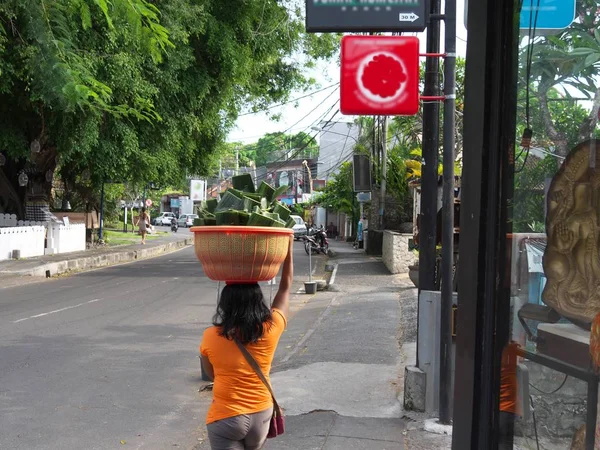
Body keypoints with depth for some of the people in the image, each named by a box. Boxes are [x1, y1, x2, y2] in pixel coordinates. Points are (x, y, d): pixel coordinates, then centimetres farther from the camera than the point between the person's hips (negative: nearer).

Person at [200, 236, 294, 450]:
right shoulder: (271, 330, -11)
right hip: (261, 415, 3)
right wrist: (289, 247, 11)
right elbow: (285, 288, 4)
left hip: (226, 417, -3)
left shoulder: (211, 337, -13)